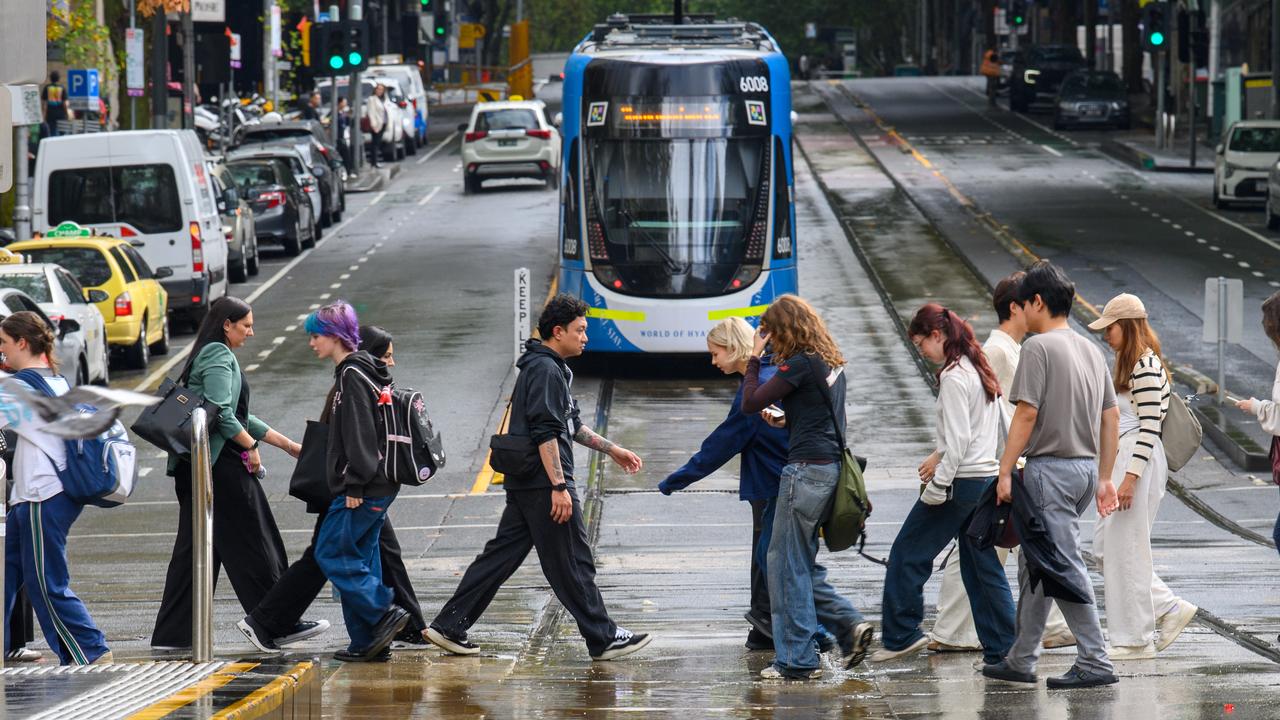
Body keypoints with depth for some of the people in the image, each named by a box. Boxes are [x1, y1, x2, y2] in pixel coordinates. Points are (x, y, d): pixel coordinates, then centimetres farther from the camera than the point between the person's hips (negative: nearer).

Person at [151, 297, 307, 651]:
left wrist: (287, 445, 25)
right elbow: (221, 413, -21)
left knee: (195, 548, 8)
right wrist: (251, 447, -10)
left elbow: (240, 417, 25)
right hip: (221, 462, -10)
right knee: (251, 544, -3)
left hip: (192, 464, 10)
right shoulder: (218, 356, -9)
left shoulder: (215, 356, 23)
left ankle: (172, 635, 5)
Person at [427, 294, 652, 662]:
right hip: (543, 481, -11)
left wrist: (612, 449, 30)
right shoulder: (545, 370, -14)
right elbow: (546, 433, -22)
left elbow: (571, 425, 29)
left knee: (502, 553, 10)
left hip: (524, 483, 11)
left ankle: (449, 626, 9)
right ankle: (603, 638, 4)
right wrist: (559, 487, -24)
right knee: (572, 563, -2)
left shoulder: (552, 368, 19)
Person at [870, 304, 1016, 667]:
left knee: (907, 555, 1)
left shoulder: (953, 378, -14)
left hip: (961, 483, -9)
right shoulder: (980, 370, 14)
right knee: (984, 567, 9)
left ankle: (901, 635, 4)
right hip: (988, 477, 9)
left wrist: (937, 488, -17)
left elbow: (958, 440, -19)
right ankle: (1003, 648, 6)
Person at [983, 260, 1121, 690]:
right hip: (1085, 468, 9)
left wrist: (1005, 472, -12)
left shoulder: (1038, 347, -11)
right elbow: (1111, 417, 15)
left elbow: (1026, 414, -16)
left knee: (1065, 565, -8)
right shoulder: (1090, 350, 14)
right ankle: (1021, 660, 20)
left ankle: (1095, 662, -11)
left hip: (1050, 468, -9)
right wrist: (1104, 478, 18)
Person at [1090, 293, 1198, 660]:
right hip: (1122, 461, 10)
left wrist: (1130, 478, -22)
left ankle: (1135, 640, 3)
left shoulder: (1146, 367, -14)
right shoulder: (1128, 364, 16)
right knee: (1104, 547, 11)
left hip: (1139, 463, -10)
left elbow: (1149, 427, -19)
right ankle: (1170, 608, 16)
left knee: (1126, 550, -4)